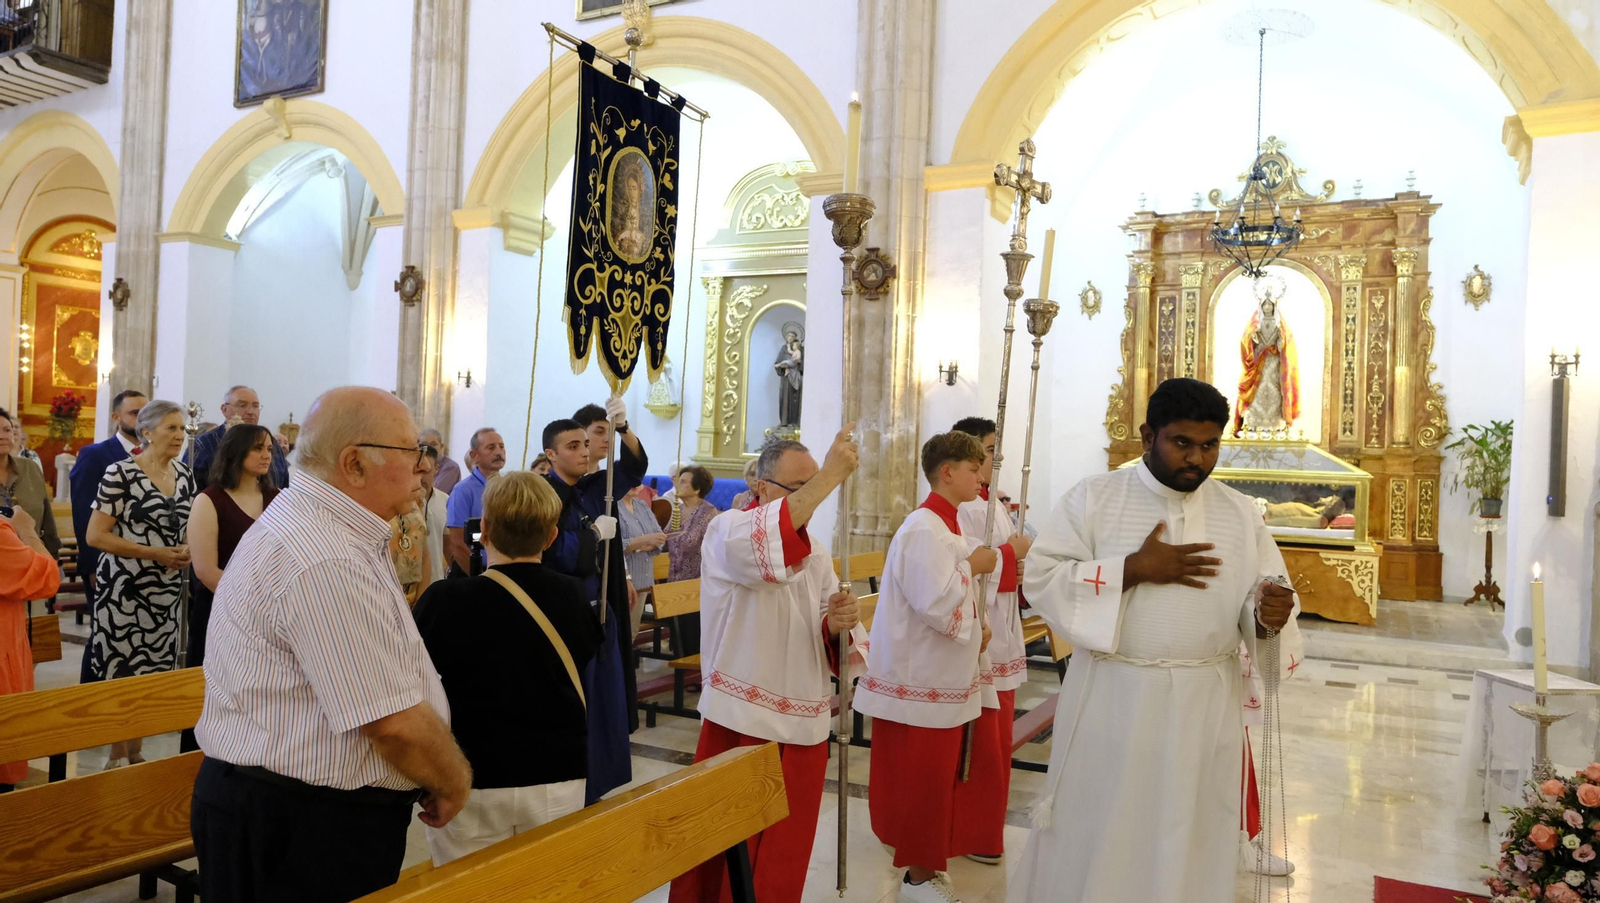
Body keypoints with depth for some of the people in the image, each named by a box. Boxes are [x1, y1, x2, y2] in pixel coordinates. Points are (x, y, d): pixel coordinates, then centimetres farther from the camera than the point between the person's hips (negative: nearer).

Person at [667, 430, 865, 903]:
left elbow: (832, 637, 7)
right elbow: (760, 546, -34)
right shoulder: (726, 532, -8)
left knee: (784, 856, 15)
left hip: (803, 727, 6)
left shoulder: (817, 554, 11)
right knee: (724, 854, 3)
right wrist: (829, 477, -34)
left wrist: (838, 625, -17)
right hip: (740, 723, -5)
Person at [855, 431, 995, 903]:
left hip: (940, 677, 10)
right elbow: (940, 608, -28)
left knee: (935, 779, 18)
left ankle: (924, 861, 32)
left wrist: (975, 629, 5)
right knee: (919, 782, 3)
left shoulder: (945, 526, 10)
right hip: (919, 681, -10)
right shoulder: (924, 531, -21)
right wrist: (973, 566, -16)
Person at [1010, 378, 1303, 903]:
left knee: (1187, 842, 12)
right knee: (1093, 838, 8)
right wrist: (1136, 569, -18)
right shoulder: (1094, 498, -4)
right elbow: (1040, 581, -10)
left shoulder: (1241, 514, 5)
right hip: (1110, 700, -2)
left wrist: (1269, 618, -19)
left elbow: (1263, 607, 5)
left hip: (1205, 707, 3)